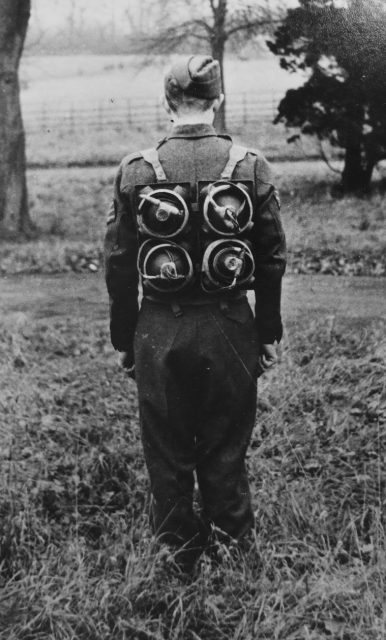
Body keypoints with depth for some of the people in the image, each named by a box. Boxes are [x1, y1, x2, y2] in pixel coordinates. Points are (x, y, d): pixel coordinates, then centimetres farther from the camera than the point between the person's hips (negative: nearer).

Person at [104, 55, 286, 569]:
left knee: (167, 450, 16)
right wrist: (269, 334, 8)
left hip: (159, 332, 0)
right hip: (230, 328, 1)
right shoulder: (251, 167, -5)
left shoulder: (135, 170, -6)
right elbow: (272, 260, -2)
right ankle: (232, 540, 30)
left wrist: (123, 341, 7)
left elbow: (118, 264, -3)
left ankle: (179, 545, 30)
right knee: (225, 449, 16)